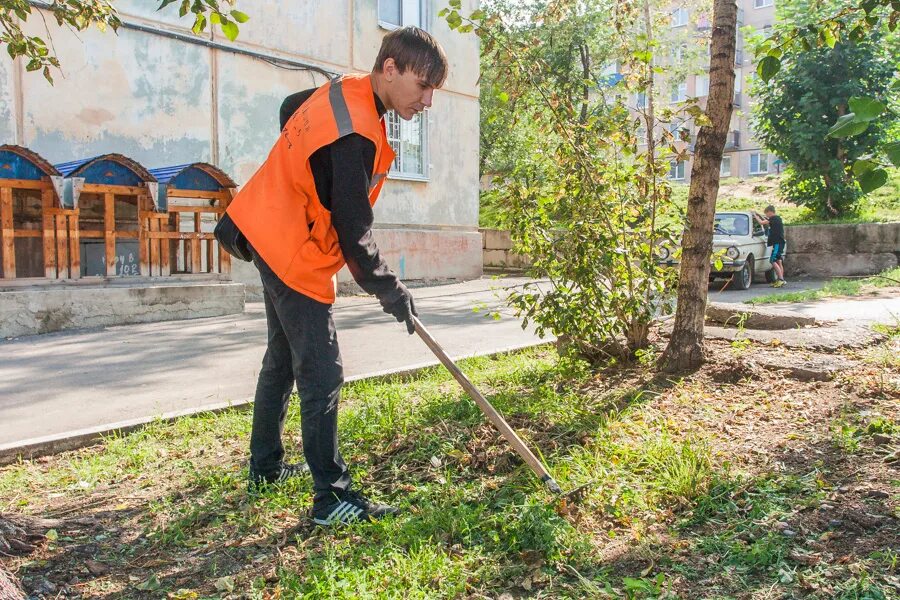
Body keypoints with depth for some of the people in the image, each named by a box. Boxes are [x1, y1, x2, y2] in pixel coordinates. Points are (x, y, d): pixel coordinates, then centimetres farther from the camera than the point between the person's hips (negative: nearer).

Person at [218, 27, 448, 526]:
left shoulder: (344, 91, 3)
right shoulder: (356, 136, -27)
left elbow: (289, 107, 24)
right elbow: (354, 234, -25)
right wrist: (391, 293, -13)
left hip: (273, 235, 11)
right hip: (294, 254, -11)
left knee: (282, 359, 20)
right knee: (321, 374, -7)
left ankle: (265, 466, 36)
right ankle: (332, 496, 2)